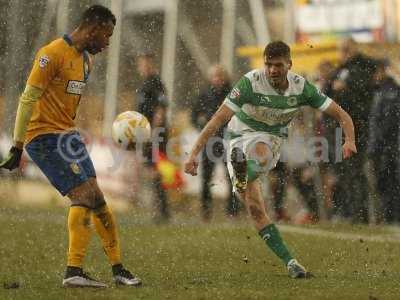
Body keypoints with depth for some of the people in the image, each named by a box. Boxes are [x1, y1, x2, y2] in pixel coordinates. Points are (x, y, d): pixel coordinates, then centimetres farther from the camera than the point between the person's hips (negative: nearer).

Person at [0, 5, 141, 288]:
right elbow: (28, 99, -17)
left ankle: (118, 269, 15)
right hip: (44, 135, -9)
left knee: (95, 199, 8)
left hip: (67, 134, 9)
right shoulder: (53, 54, -16)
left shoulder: (86, 60, 14)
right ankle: (74, 272, -14)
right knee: (84, 195, -16)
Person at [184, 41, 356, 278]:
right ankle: (289, 261, -11)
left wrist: (350, 140, -28)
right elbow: (219, 119, -24)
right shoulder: (251, 82, -22)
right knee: (255, 209, -12)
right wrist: (195, 153, -31)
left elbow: (341, 115, -7)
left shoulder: (301, 87, -13)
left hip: (272, 138, 3)